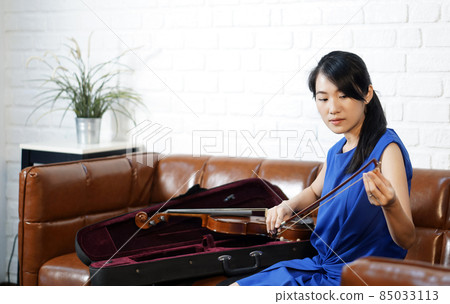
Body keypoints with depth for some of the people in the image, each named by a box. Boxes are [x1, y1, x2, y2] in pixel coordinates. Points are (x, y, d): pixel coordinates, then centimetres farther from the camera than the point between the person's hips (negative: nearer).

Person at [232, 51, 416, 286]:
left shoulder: (386, 148, -18)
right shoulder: (336, 151, 7)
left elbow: (407, 239, -25)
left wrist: (391, 205, -47)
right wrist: (287, 206, 9)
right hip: (321, 266, 8)